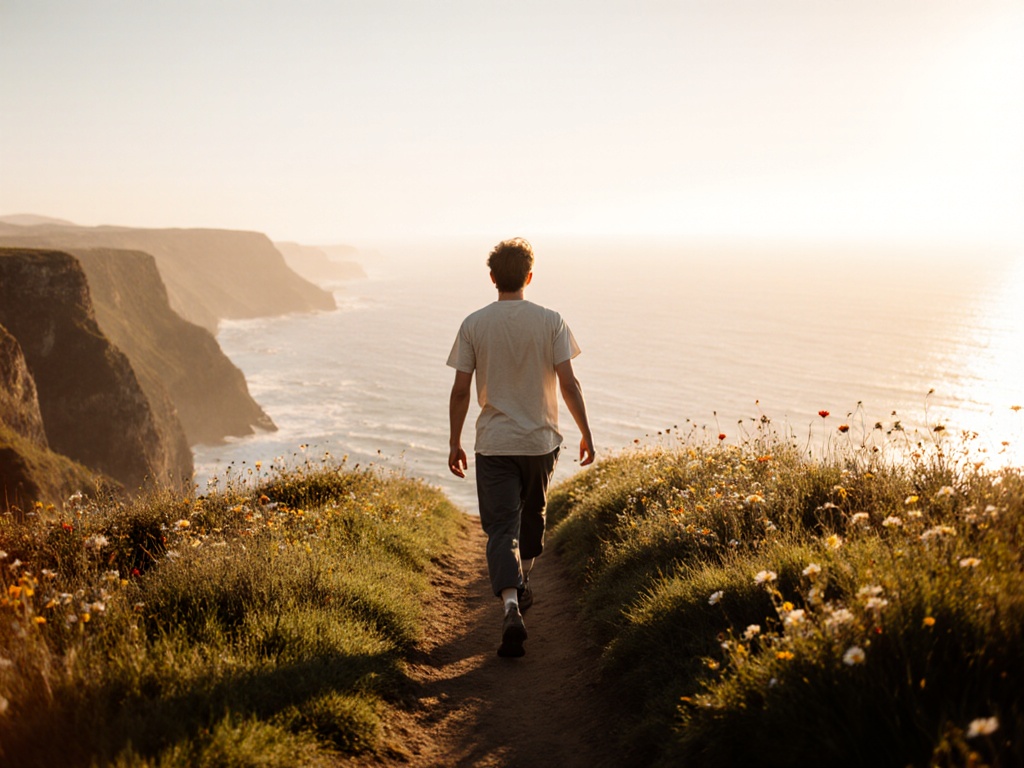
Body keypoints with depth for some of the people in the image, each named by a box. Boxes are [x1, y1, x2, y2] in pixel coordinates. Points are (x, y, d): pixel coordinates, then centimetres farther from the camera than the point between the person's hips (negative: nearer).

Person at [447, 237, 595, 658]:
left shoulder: (474, 324, -4)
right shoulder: (550, 322, -5)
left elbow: (460, 390, -3)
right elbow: (568, 384, -7)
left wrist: (455, 443, 7)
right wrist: (586, 433, 4)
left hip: (493, 444, -1)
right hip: (540, 441, 1)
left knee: (501, 528, -2)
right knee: (532, 516, 23)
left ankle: (511, 608, -20)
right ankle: (521, 585, 40)